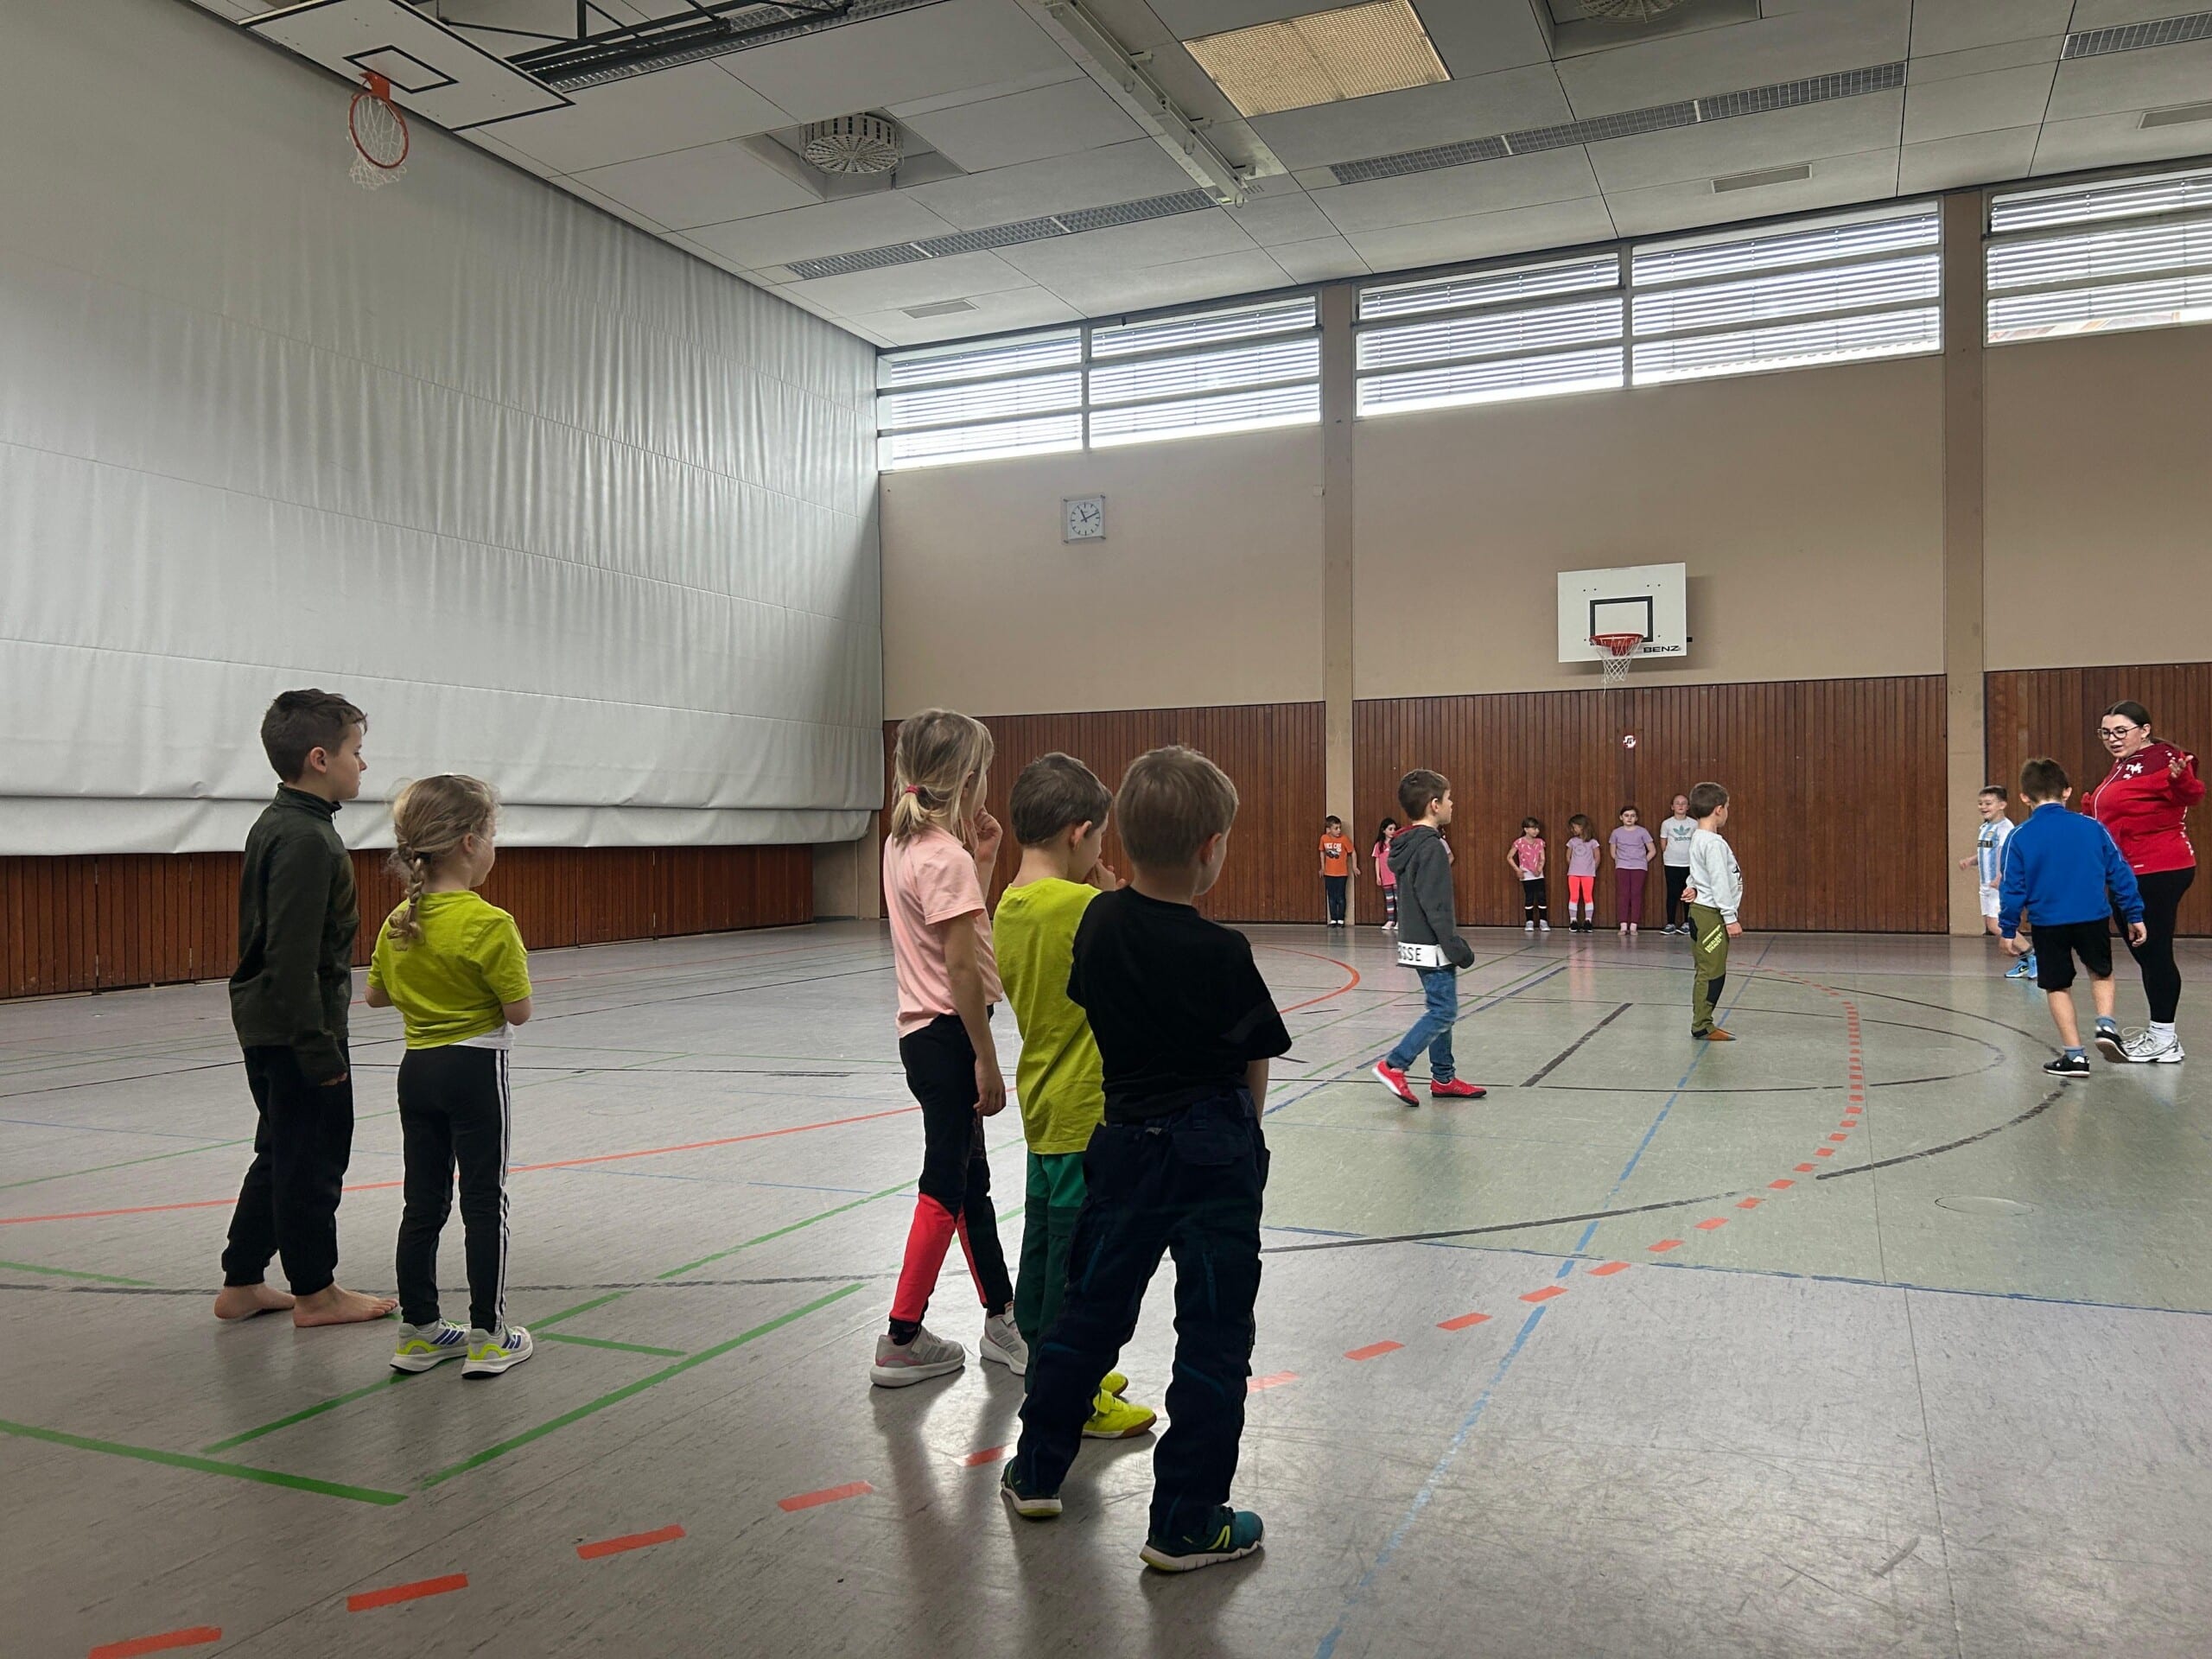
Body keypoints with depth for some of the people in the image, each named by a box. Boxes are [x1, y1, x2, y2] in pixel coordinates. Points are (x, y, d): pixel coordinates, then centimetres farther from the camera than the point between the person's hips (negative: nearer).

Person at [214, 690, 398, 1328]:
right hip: (296, 1027, -10)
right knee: (313, 1158, 3)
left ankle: (241, 1285, 28)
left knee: (281, 1155, 19)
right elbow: (293, 956, -25)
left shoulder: (275, 824, 11)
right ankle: (315, 1292, 16)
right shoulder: (306, 838, -21)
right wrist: (318, 1047, -22)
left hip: (266, 1024, 10)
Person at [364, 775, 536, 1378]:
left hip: (418, 1069, 6)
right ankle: (488, 1335, 10)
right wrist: (514, 967, 2)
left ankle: (419, 1330, 21)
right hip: (475, 1070, -6)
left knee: (423, 1202, 13)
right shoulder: (489, 924, -18)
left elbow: (376, 995, 14)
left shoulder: (398, 922, 3)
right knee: (484, 1203, 3)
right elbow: (518, 1011, -15)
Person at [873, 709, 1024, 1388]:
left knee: (970, 1179, 17)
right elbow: (962, 966, -20)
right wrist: (987, 1060, -16)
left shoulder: (903, 845, 10)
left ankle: (1002, 1319, 29)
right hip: (949, 1034, -10)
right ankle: (901, 1341, 10)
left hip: (923, 1030, 10)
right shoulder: (947, 856, -18)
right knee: (946, 1189, 0)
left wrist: (982, 860, 9)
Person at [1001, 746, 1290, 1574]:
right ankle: (1186, 1525, 14)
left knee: (1093, 1304, 19)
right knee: (1213, 1335, 6)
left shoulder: (1100, 922, -3)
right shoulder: (1220, 953, -18)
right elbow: (1255, 1064, -8)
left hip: (1126, 1141, 5)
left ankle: (1037, 1470, 33)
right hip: (1215, 1149, -5)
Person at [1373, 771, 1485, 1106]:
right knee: (1443, 1011, -7)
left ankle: (1443, 1078, 21)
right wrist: (1458, 948, -19)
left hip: (1416, 942, 10)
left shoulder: (1409, 845, 10)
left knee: (1440, 1009, 15)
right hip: (1432, 946, -10)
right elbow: (1435, 907, -22)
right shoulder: (1431, 847, -18)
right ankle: (1393, 1065, -9)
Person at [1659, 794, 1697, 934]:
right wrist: (1669, 855, 8)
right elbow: (1663, 843, 7)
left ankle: (1687, 923, 15)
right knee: (1672, 893, -1)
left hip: (1689, 864, 1)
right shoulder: (1667, 823, -1)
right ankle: (1671, 924, 5)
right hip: (1671, 864, -1)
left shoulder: (1694, 824, 1)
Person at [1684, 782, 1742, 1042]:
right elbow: (1720, 882, -19)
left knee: (1708, 972, 13)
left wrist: (1695, 887, 0)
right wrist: (1731, 918, -17)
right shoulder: (1714, 843, -16)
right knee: (1712, 971, -7)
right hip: (1711, 914, -10)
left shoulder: (1698, 839, 14)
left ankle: (1702, 1023, 18)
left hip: (1703, 912, 10)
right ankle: (1702, 1026, -3)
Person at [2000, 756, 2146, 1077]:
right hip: (2094, 918, 1)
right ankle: (2107, 1024, 5)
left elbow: (2014, 888, -2)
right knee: (2101, 973, 26)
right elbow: (2119, 872, 3)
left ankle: (2074, 1054, 10)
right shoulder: (2092, 827, -1)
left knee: (2057, 987, 12)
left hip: (2048, 923, -1)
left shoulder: (2021, 837, -5)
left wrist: (2008, 930, 6)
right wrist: (2134, 914, 11)